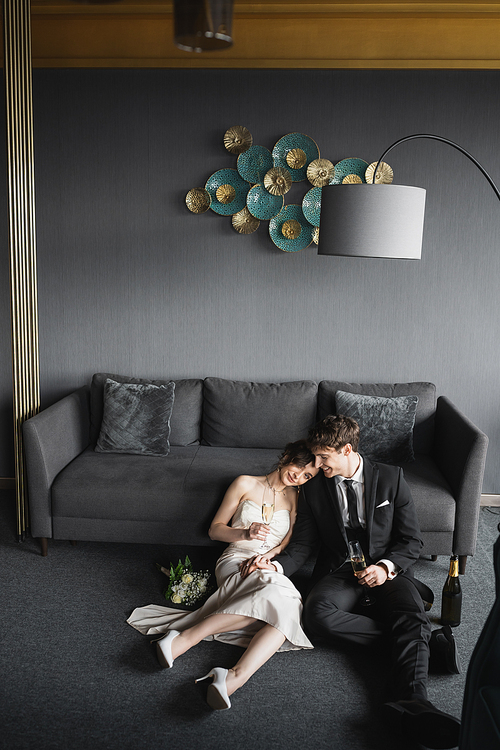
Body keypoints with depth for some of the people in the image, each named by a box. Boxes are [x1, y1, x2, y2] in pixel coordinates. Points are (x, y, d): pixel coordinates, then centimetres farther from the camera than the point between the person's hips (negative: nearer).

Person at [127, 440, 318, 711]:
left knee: (284, 608, -34)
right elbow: (215, 529, 7)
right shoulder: (246, 484, 7)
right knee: (277, 593, -38)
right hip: (235, 562, -3)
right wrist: (246, 533, -10)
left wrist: (270, 554, -8)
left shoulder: (295, 497, 15)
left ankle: (232, 679, -50)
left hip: (272, 567, 3)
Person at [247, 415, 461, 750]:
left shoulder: (391, 478, 0)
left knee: (413, 617, -32)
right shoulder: (315, 489, 6)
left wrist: (387, 567, -16)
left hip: (387, 569, -1)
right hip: (339, 572, 2)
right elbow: (303, 543, 8)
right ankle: (421, 637, -21)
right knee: (317, 615, -30)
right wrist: (277, 565, -13)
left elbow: (412, 540, 3)